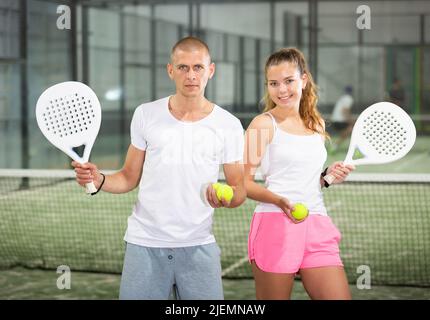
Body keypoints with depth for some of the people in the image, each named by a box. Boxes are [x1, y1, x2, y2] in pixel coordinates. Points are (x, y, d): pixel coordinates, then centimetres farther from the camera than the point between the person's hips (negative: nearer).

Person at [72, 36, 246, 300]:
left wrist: (226, 197, -18)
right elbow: (130, 177, 10)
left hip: (198, 248, 0)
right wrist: (99, 180, -10)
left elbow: (240, 190, 4)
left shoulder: (229, 125, 1)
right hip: (144, 245, 0)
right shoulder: (146, 115, 4)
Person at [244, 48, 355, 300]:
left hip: (318, 227, 5)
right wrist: (281, 201, -20)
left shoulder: (317, 124, 15)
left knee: (340, 296, -4)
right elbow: (244, 182, -6)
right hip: (275, 224, -5)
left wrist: (329, 177, 6)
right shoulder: (264, 124, -2)